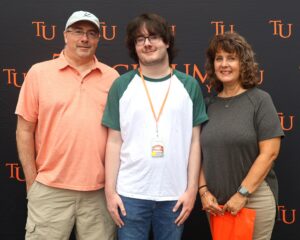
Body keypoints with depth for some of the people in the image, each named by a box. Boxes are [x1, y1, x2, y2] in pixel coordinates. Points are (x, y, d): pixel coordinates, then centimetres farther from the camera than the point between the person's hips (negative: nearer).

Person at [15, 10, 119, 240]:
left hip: (100, 190, 2)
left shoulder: (112, 77, 6)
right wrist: (32, 180, 0)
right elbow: (25, 129, 2)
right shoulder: (39, 72, 1)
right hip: (50, 189, -1)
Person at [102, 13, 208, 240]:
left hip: (174, 194, 1)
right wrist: (110, 190, -3)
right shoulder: (122, 86, 1)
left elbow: (194, 141, 3)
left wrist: (192, 189, -2)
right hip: (130, 193, 0)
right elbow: (114, 142, 2)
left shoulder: (189, 86, 3)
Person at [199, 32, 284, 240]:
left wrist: (242, 194, -14)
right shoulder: (210, 105, 6)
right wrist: (204, 191, -3)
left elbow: (269, 153, -12)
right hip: (217, 202, 4)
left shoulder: (259, 100, -6)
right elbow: (203, 154, 8)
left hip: (253, 199, -4)